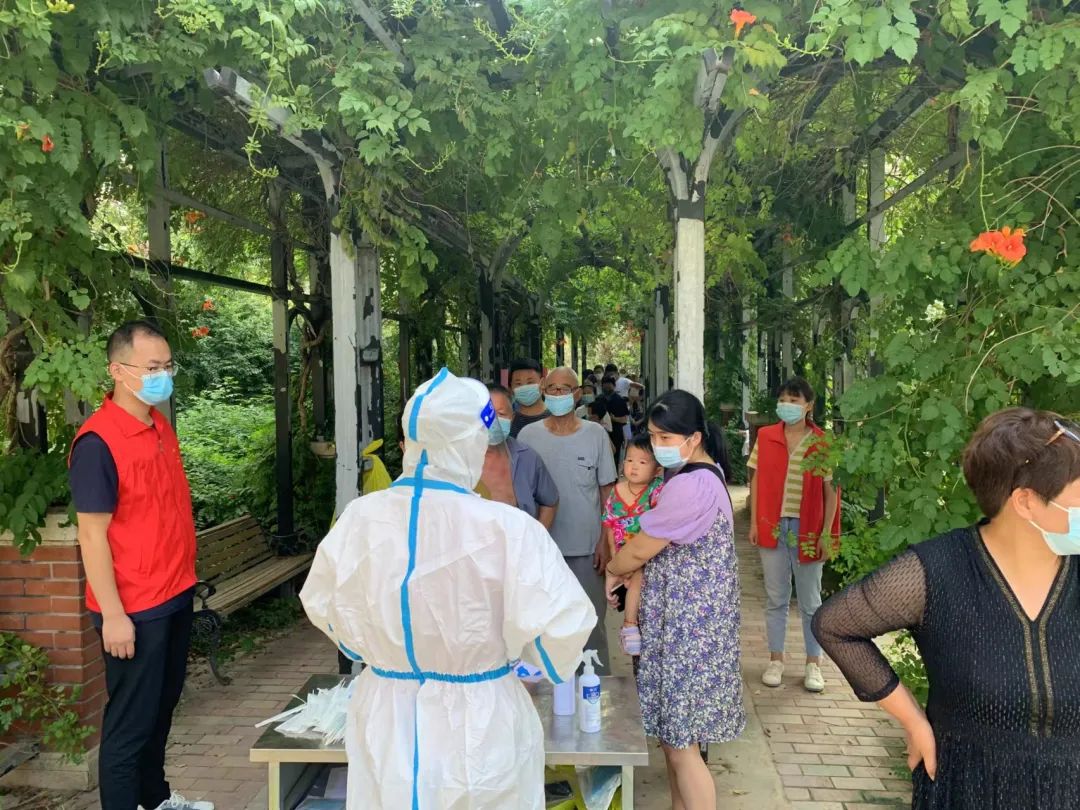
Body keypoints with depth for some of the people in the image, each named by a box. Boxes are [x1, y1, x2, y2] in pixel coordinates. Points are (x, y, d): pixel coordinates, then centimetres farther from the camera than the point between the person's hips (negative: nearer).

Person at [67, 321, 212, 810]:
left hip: (175, 595, 8)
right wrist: (112, 615, -18)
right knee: (130, 721, 6)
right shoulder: (97, 442, -19)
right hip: (134, 609, -8)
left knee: (162, 706, 22)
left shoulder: (161, 426, 6)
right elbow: (92, 535, -18)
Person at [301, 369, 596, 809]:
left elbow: (323, 605, 5)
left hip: (385, 722, 3)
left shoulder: (358, 518, -11)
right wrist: (503, 649, -1)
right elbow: (561, 624, -23)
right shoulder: (506, 528, -24)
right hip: (479, 728, -2)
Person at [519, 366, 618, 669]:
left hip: (587, 548, 0)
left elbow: (607, 491, 2)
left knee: (591, 622, 9)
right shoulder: (528, 435, -1)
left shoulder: (595, 434, -2)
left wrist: (605, 541, -3)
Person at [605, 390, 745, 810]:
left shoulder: (689, 486, -25)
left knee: (680, 745, 1)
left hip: (688, 624, -10)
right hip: (687, 618, 10)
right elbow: (664, 545, 17)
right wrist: (628, 569, 4)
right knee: (673, 735, 19)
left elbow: (639, 549, -16)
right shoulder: (703, 472, 9)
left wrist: (611, 569, 4)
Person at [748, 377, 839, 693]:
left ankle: (813, 664, 23)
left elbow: (831, 492, -4)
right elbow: (756, 481, 5)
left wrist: (827, 535, -7)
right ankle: (775, 660, 24)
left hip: (807, 529, -2)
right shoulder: (765, 437, 2)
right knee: (775, 598, 12)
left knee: (810, 602, 10)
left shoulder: (822, 443, -5)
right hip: (772, 526, 2)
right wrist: (754, 522, 0)